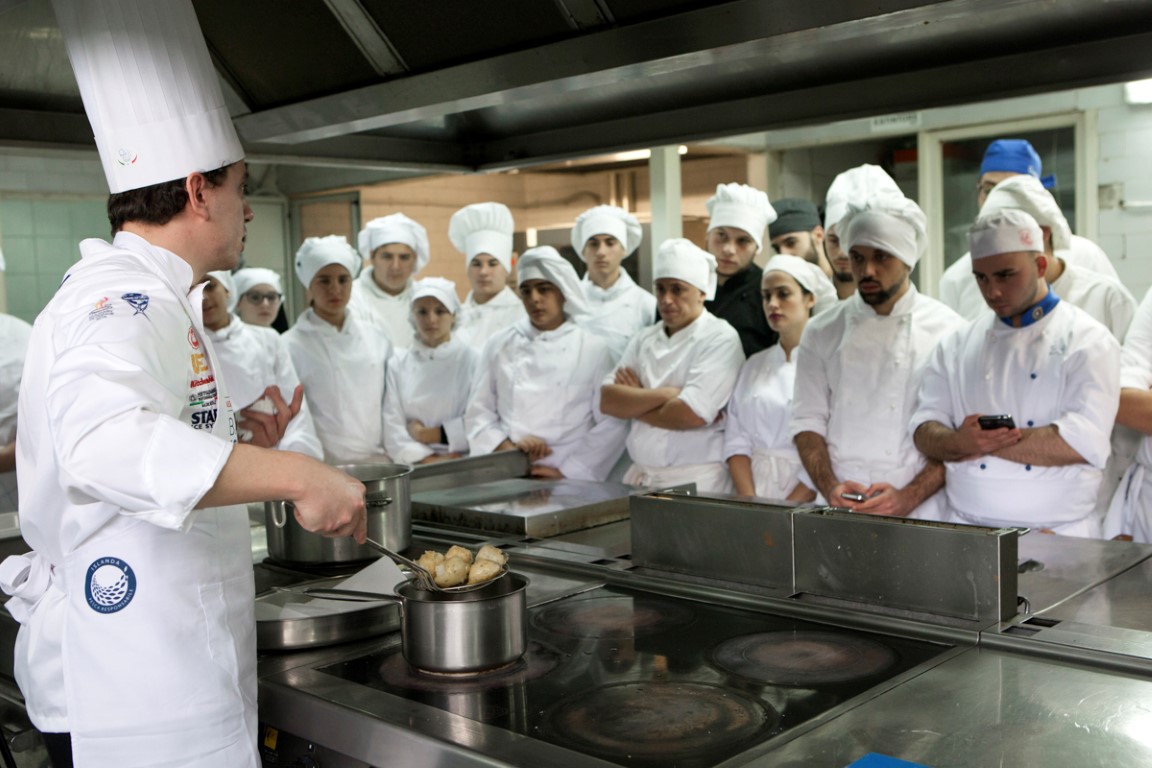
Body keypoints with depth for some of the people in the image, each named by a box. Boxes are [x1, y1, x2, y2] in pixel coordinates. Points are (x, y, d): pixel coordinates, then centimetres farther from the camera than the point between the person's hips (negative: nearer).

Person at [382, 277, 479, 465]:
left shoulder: (472, 360, 2)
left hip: (464, 466, -1)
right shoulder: (398, 364, 8)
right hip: (413, 468, 1)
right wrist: (429, 459, -8)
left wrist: (431, 434, -3)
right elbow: (393, 430, 2)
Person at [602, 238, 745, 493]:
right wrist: (663, 394, -13)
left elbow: (691, 415, -17)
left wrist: (633, 401, -2)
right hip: (639, 476, 5)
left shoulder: (720, 339, -6)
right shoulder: (644, 340, 13)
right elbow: (607, 400, 1)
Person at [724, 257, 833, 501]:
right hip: (752, 484, 3)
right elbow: (736, 441, 8)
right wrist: (750, 502, -4)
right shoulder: (754, 365, 13)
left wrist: (788, 509, -12)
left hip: (806, 496, -3)